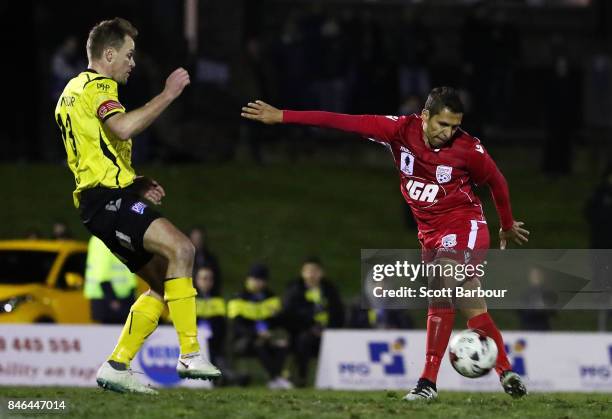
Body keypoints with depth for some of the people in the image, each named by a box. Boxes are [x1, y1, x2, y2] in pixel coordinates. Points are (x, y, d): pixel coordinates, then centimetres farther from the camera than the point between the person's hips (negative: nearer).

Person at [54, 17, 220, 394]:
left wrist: (138, 185, 21)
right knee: (180, 248, -26)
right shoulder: (96, 86, -6)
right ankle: (190, 356, -32)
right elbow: (122, 127, -27)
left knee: (164, 284, 8)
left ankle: (116, 367, 5)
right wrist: (168, 95, -19)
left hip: (101, 198, 11)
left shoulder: (73, 91, 27)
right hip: (107, 197, -11)